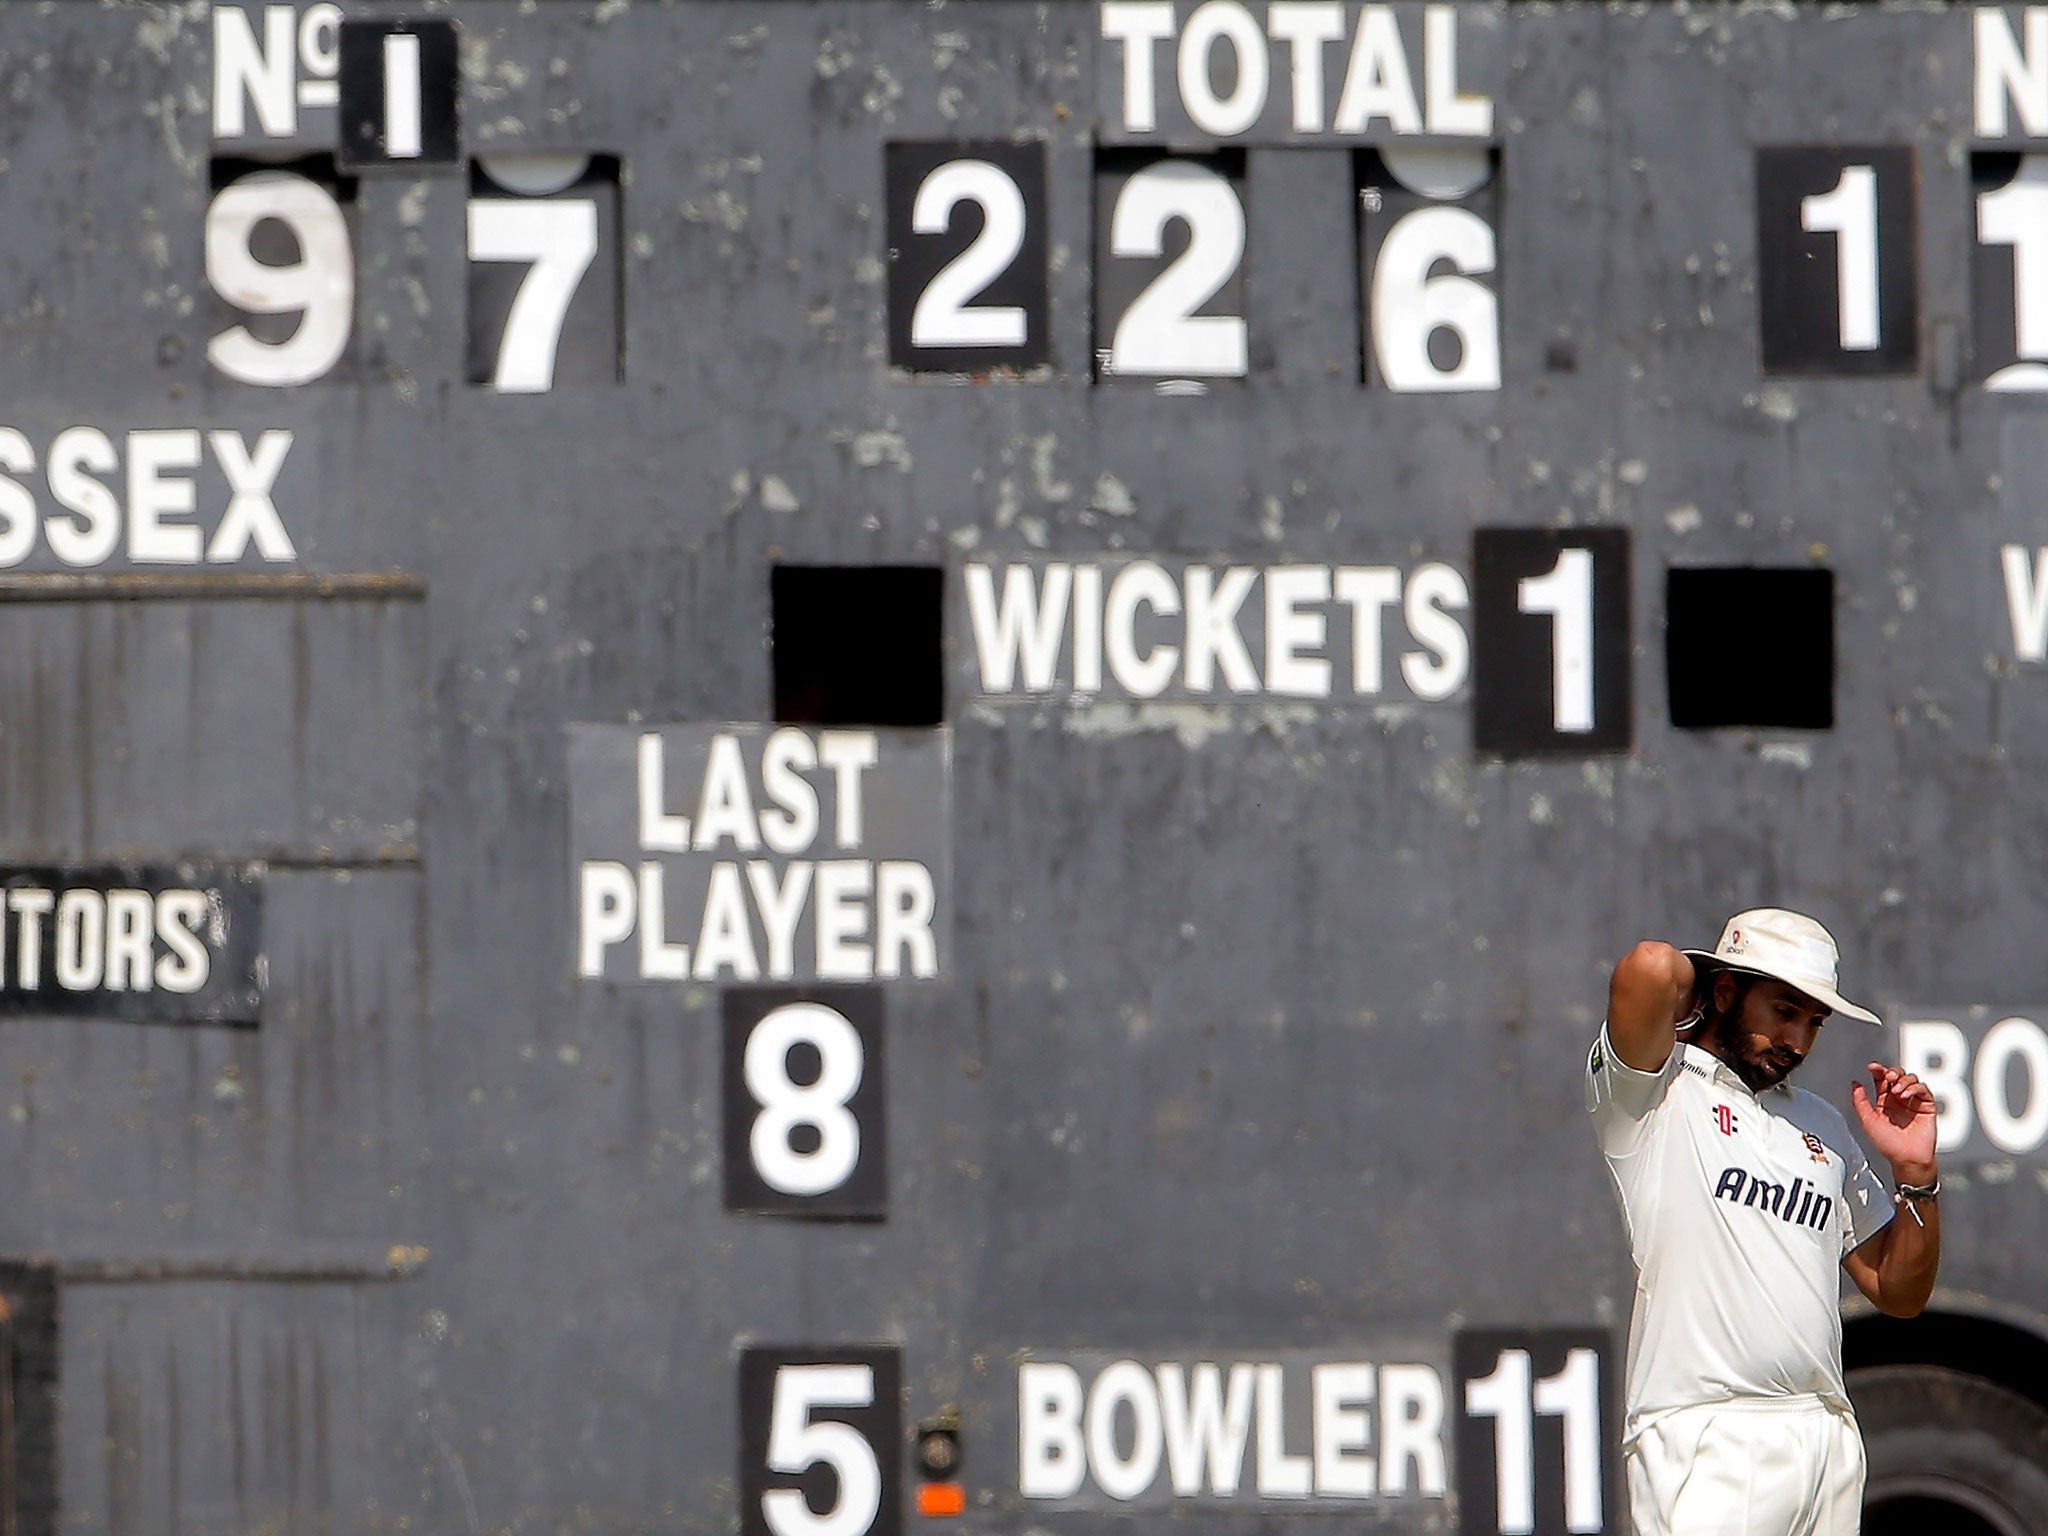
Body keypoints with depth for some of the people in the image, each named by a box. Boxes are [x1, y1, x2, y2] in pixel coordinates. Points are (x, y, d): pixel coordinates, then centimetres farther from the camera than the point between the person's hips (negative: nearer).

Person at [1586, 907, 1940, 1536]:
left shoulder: (1821, 1125, 22)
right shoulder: (1655, 1091, 2)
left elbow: (1900, 1293, 23)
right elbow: (1651, 967, -18)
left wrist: (1915, 1172, 7)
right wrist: (1694, 986, 5)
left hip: (1829, 1436, 6)